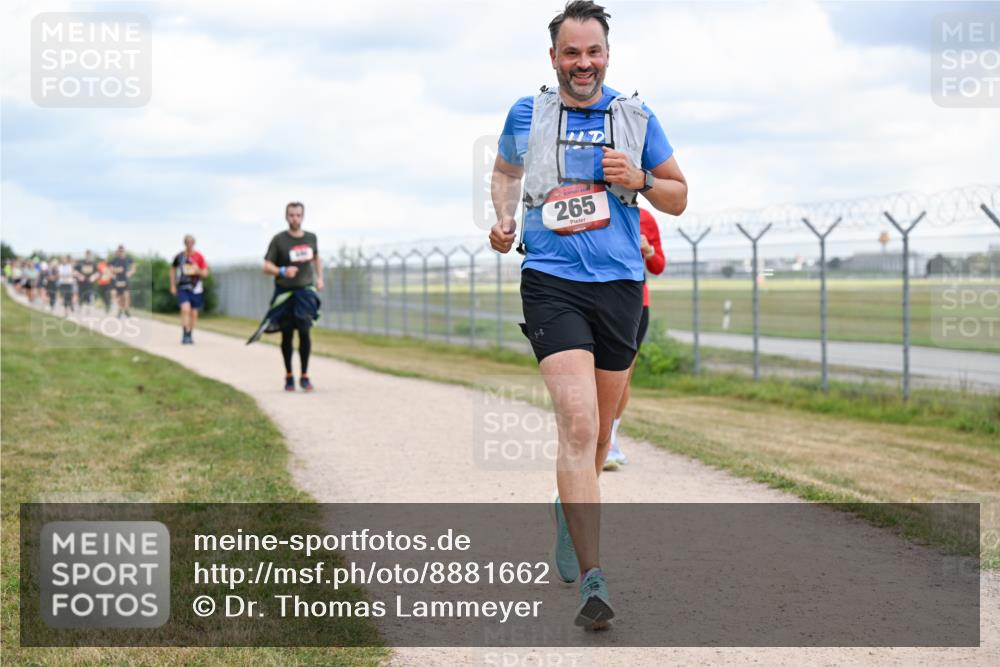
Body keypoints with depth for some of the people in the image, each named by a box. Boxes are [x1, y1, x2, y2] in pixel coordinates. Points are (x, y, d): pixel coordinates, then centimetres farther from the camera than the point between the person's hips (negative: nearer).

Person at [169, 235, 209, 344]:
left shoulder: (198, 256, 1)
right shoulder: (179, 256, 3)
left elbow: (205, 273, 4)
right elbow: (173, 271, 16)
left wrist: (198, 271, -18)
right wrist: (172, 286, 11)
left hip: (196, 289, 1)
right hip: (182, 288, -1)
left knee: (194, 313, 7)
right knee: (185, 309, -19)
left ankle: (190, 335, 24)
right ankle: (185, 335, -19)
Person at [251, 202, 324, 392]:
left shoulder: (311, 238, 5)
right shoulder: (279, 240, -6)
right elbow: (267, 266, -7)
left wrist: (319, 278, 15)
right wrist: (282, 271, -25)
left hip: (305, 291, 1)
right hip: (284, 292, -1)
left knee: (304, 331, -13)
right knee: (287, 335, 5)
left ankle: (304, 376, -6)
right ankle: (289, 376, 21)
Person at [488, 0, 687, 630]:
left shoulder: (636, 116, 6)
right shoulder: (526, 114, 5)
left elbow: (680, 196, 12)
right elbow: (504, 171, 25)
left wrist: (638, 180, -8)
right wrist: (504, 219, 5)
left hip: (620, 285, 3)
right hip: (552, 283, -3)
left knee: (599, 428, 14)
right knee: (578, 423, -19)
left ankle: (571, 509, 46)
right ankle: (592, 581, -21)